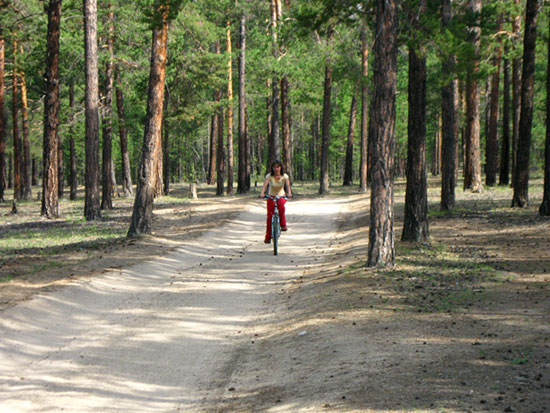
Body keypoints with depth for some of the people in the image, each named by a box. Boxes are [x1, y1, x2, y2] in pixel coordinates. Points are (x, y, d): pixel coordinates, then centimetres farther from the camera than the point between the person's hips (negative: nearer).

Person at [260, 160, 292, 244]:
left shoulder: (284, 176, -13)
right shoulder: (269, 176, -15)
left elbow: (288, 185, -28)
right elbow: (265, 185, -30)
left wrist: (289, 193, -49)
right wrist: (262, 193, -49)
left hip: (281, 196, 0)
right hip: (271, 197, 0)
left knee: (281, 205, -35)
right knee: (270, 216, -5)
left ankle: (283, 225, -21)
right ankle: (268, 237, 6)